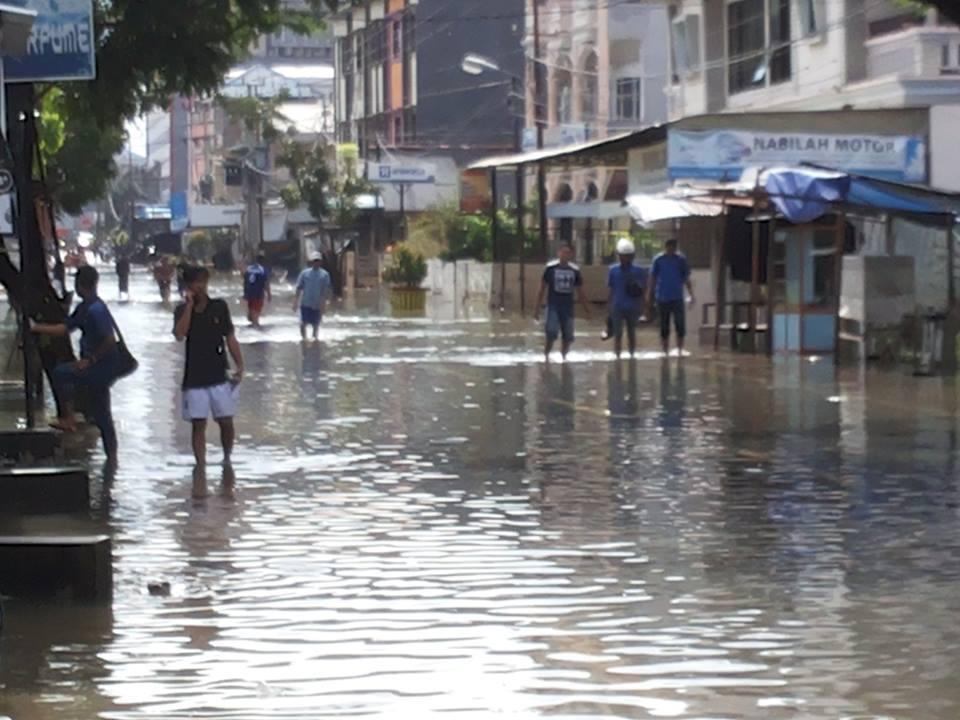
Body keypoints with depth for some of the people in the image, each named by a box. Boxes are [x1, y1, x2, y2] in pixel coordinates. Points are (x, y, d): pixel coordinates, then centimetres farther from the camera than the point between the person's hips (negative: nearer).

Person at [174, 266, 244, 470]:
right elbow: (179, 335, -19)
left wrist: (239, 365, -4)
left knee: (226, 422, 3)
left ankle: (227, 459, 25)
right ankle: (201, 467, 4)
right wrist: (189, 305, -20)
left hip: (220, 376, 1)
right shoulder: (182, 311, -1)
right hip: (194, 378, -1)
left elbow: (230, 338, 5)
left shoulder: (219, 307, 1)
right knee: (199, 425, 0)